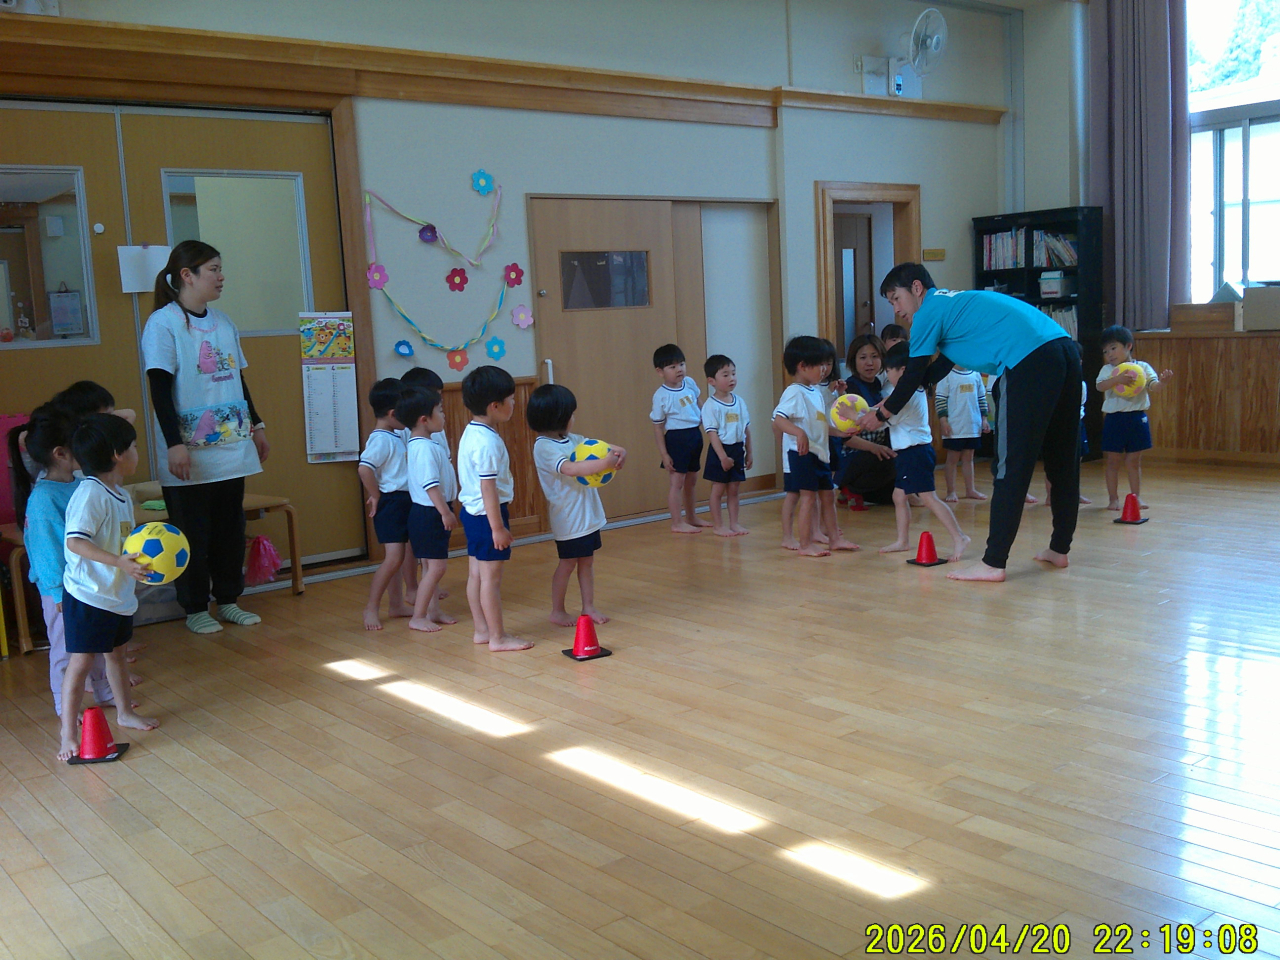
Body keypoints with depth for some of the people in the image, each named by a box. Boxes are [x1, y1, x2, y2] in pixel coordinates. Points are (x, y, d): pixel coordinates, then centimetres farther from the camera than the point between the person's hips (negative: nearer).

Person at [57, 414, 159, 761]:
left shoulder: (122, 495, 9)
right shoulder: (90, 494, -21)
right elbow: (75, 542, -30)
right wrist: (120, 562, -37)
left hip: (119, 594, 9)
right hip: (88, 596, -9)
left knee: (115, 653, 23)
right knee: (81, 661, -5)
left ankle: (125, 711, 38)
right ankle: (68, 733, 2)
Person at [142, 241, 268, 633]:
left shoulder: (223, 321, 12)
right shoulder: (163, 323, -8)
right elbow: (160, 388, -12)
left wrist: (257, 425, 20)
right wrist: (175, 444, -18)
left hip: (231, 448, 6)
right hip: (189, 452, -6)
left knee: (231, 528, 11)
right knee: (192, 533, 2)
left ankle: (229, 600, 23)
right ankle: (195, 608, 15)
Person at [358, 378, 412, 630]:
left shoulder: (397, 436, 11)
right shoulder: (381, 439, -18)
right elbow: (364, 468, -29)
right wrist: (375, 496, -18)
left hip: (404, 501, 9)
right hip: (390, 502, -9)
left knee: (395, 557, 15)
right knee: (393, 557, -11)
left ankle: (396, 604, 24)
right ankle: (371, 608, -3)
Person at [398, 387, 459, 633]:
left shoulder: (426, 443, 10)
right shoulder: (425, 448, -21)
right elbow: (430, 484, -26)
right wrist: (446, 512, -25)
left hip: (434, 513, 10)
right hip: (428, 513, -10)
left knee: (433, 565, 16)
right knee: (435, 567, -6)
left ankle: (434, 610, 25)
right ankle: (418, 617, 0)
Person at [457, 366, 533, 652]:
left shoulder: (470, 433, 9)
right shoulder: (488, 442, -22)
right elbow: (488, 488, -24)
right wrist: (498, 527, -20)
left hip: (471, 511, 10)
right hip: (487, 514, -10)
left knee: (476, 574, 14)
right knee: (491, 577, -2)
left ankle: (482, 630, 24)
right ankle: (498, 637, 7)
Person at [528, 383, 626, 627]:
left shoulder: (572, 439, 8)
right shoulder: (544, 447, -18)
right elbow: (570, 469, -31)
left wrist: (617, 452, -15)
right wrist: (604, 463, -39)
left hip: (588, 513, 8)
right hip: (568, 518, -7)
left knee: (587, 561, 14)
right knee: (568, 563, 4)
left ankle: (589, 606, 24)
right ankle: (557, 611, 18)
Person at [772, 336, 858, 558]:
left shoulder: (816, 392, 15)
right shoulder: (794, 392, -15)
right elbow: (778, 418, -26)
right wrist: (799, 432, -39)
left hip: (820, 453, 9)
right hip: (802, 453, -9)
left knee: (827, 496, 15)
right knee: (808, 497, -6)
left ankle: (834, 538, 26)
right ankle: (805, 544, 1)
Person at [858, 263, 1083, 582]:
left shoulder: (929, 311, 4)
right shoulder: (956, 303, 31)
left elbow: (913, 377, 6)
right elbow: (933, 373, 38)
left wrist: (880, 415, 20)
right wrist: (891, 400, 41)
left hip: (1031, 361, -9)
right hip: (1064, 350, 9)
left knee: (1012, 467, -5)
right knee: (1062, 461, 16)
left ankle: (993, 563, -1)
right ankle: (1059, 549, 27)